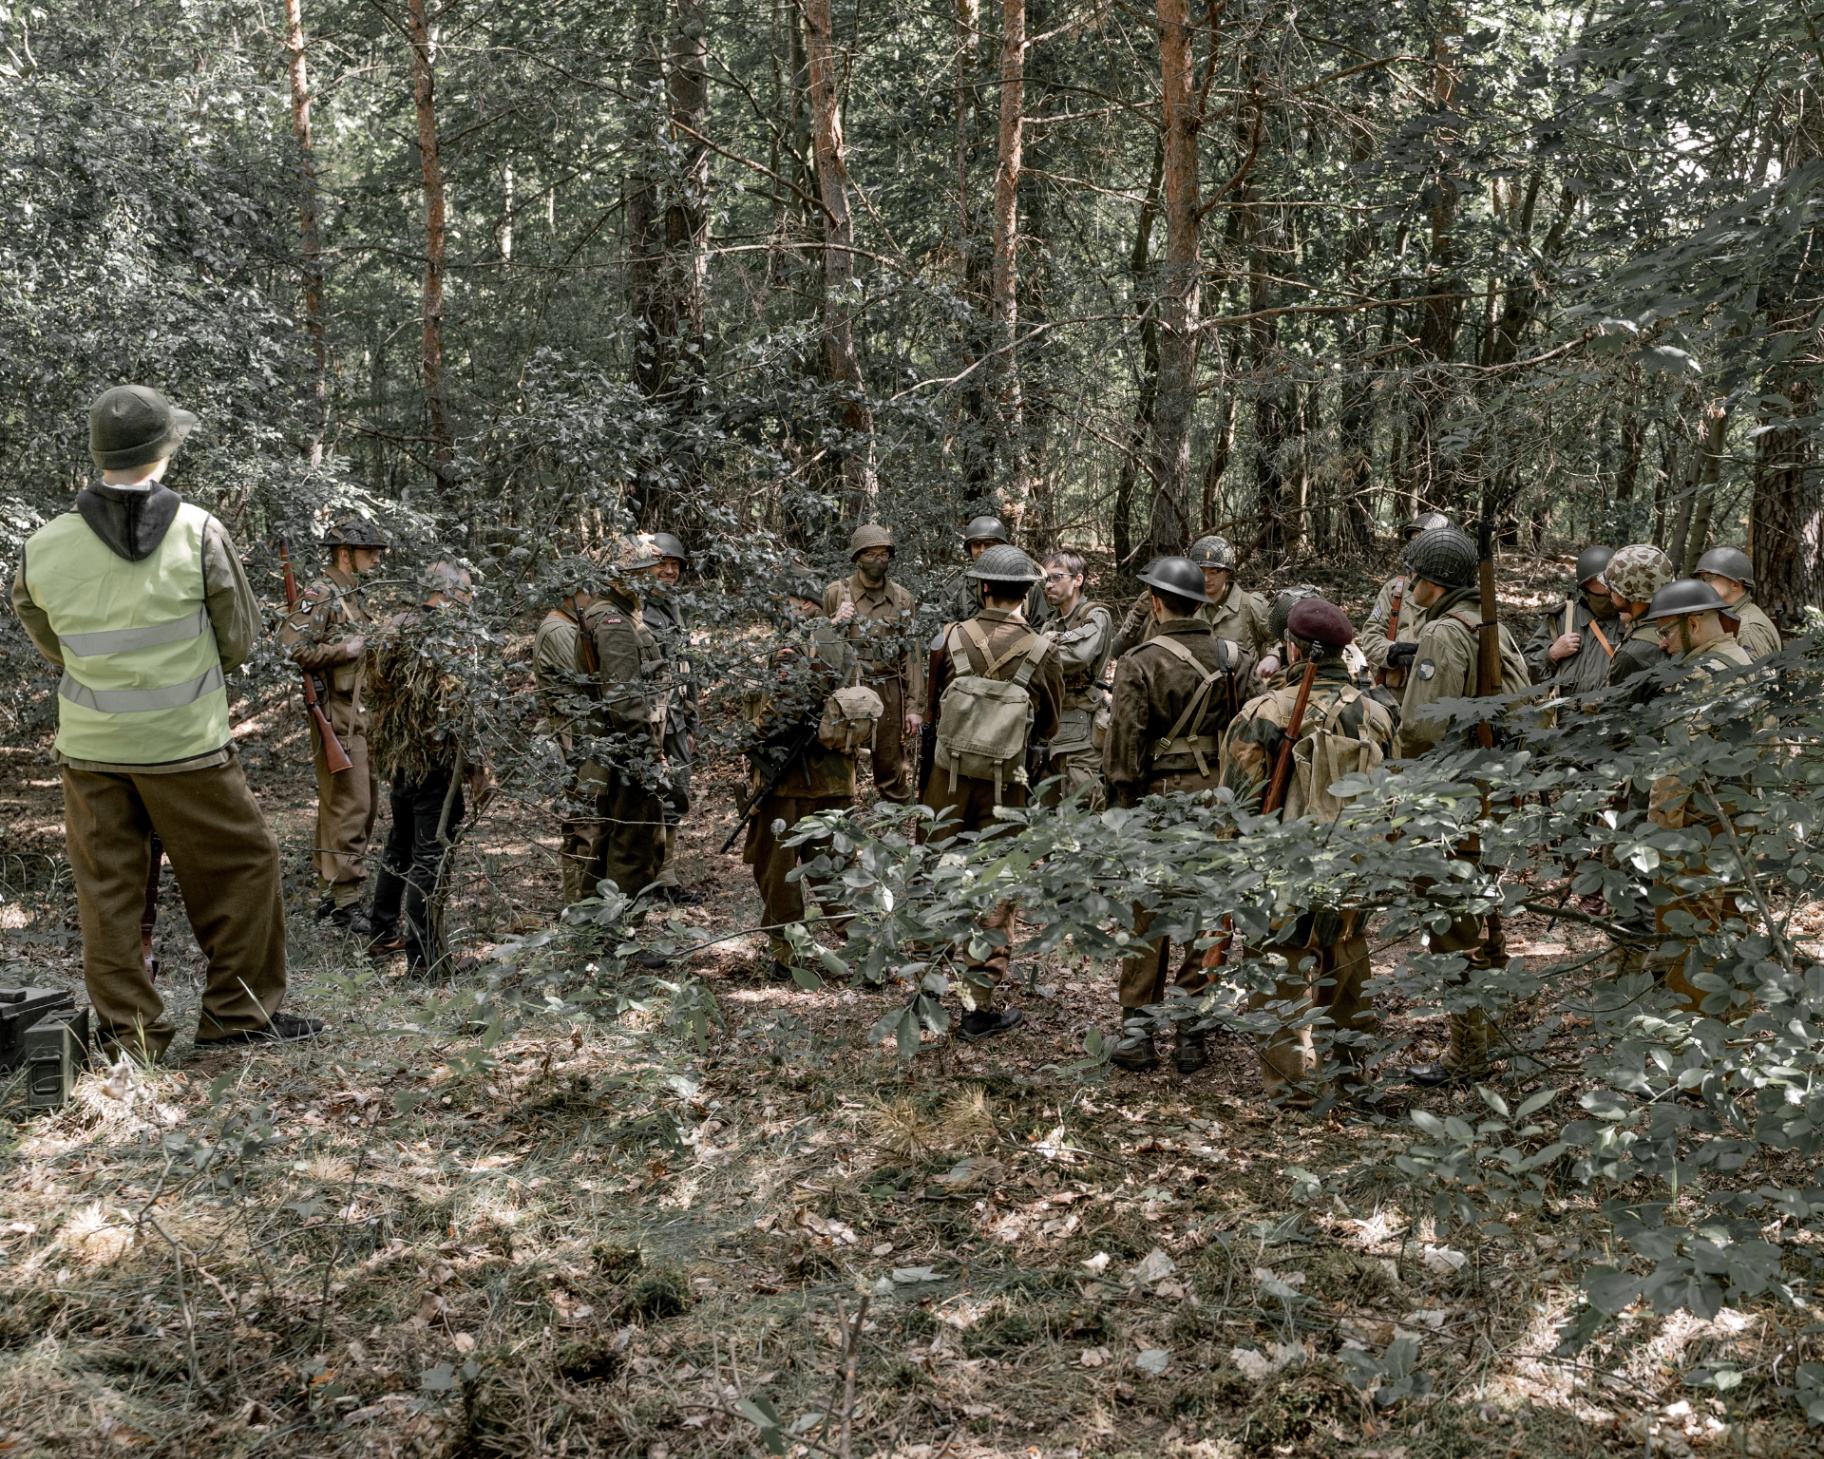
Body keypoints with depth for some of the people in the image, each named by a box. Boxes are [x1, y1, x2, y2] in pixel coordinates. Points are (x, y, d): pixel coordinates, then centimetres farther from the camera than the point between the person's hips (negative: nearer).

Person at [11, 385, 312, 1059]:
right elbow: (241, 639, -3)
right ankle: (239, 1012, 17)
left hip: (89, 746, 3)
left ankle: (128, 1034, 18)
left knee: (107, 886, 12)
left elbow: (50, 643, 11)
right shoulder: (199, 533, -13)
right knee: (239, 866, 11)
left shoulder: (43, 549, -4)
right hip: (185, 744, -3)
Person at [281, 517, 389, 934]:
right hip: (338, 718, -10)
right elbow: (290, 648, -22)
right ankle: (346, 902, -5)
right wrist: (345, 650, -18)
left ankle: (329, 891, 22)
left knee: (365, 804, 13)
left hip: (363, 716, 10)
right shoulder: (320, 595, -11)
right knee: (347, 808, -9)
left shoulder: (354, 598, 18)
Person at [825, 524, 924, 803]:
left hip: (889, 695, 1)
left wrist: (915, 706, -1)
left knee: (893, 771, 9)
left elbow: (912, 656, 3)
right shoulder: (835, 594, 0)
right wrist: (836, 624, -15)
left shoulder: (903, 600, 4)